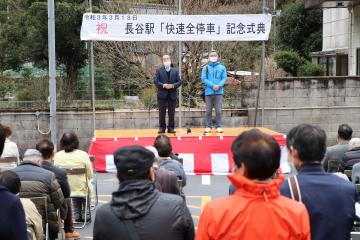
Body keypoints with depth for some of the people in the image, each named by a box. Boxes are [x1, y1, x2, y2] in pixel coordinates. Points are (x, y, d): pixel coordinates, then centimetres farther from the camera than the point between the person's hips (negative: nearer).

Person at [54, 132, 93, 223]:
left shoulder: (57, 156, -12)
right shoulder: (83, 155, -17)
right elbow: (90, 175, -9)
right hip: (82, 190, -2)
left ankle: (77, 216, 37)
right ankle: (86, 216, 38)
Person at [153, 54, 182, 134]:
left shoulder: (175, 71, 12)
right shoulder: (159, 70, 6)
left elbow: (179, 82, 5)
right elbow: (156, 81, -4)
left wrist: (172, 85, -13)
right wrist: (163, 85, -18)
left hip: (172, 95, 2)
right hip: (162, 95, -1)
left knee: (171, 113, 4)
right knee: (162, 112, 2)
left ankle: (171, 128, 11)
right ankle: (162, 127, 11)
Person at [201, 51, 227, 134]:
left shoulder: (222, 67, 8)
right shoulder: (205, 68, 8)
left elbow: (224, 78, 3)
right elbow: (203, 79, -1)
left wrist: (219, 85, -15)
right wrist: (212, 85, -13)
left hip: (219, 92, 0)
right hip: (208, 92, 0)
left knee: (218, 110, -2)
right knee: (208, 110, 4)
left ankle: (218, 126, 4)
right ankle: (208, 126, 11)